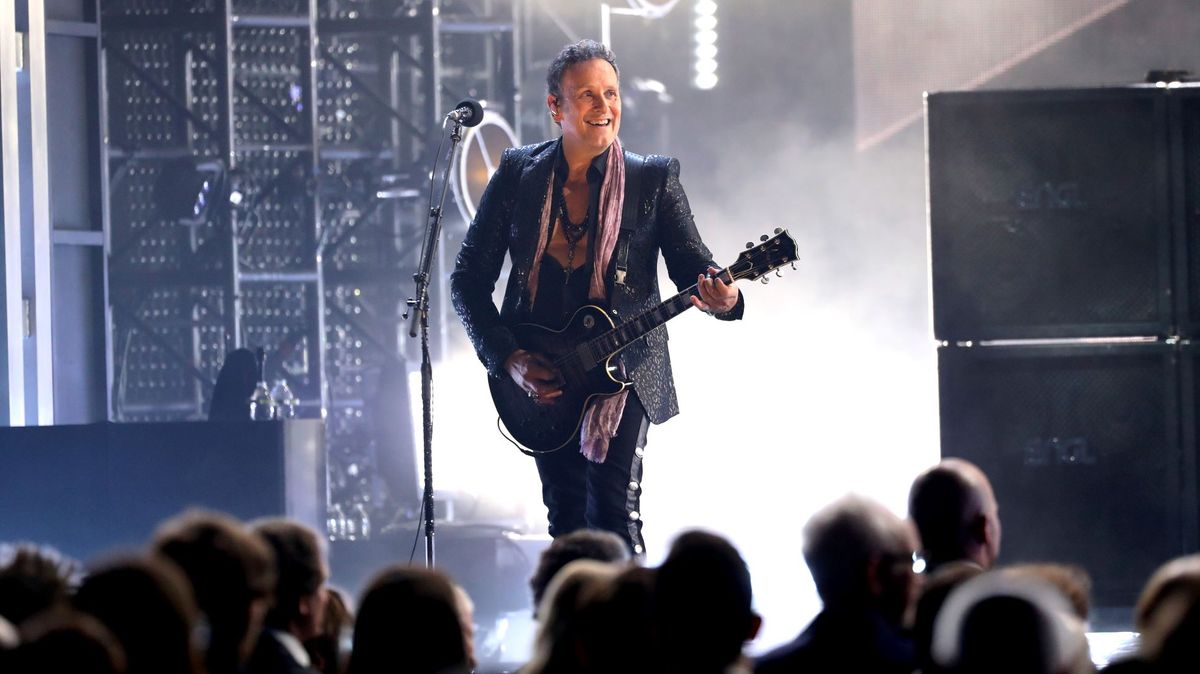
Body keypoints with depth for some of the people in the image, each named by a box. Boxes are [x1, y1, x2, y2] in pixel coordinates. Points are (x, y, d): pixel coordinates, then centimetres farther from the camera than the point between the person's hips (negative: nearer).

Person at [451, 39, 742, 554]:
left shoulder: (653, 179, -2)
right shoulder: (518, 174, 1)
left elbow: (691, 264, -6)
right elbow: (469, 279, 4)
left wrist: (720, 296, -30)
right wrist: (507, 358, -8)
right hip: (540, 381, 2)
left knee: (614, 518, -11)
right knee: (566, 520, 8)